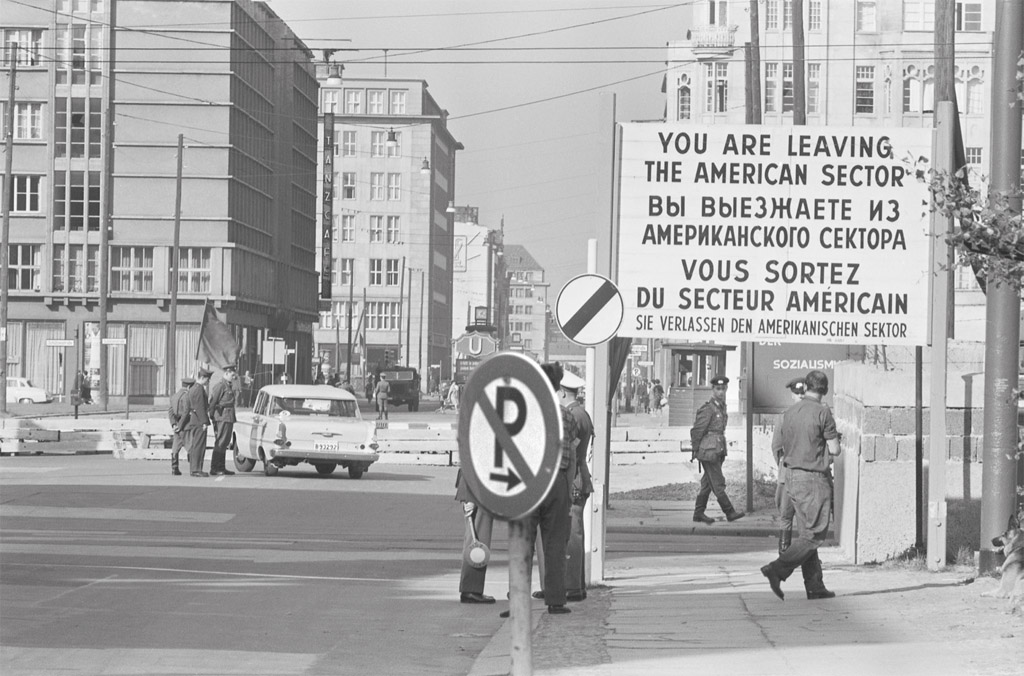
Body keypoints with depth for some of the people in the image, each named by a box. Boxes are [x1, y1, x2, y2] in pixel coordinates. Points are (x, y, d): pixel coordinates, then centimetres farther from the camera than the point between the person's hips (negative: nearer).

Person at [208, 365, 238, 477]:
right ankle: (214, 469, -9)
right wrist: (211, 416, -13)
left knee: (225, 443, 13)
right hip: (222, 418, -10)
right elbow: (212, 402, -14)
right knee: (220, 443, -10)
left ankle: (221, 468, 19)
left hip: (228, 419, 10)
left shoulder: (229, 386, 19)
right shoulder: (220, 386, -12)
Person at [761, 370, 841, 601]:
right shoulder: (822, 412, -13)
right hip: (815, 479, -7)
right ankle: (777, 570, -15)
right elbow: (835, 450, -11)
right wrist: (833, 441, 9)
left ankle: (815, 586, 11)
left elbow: (776, 448, 12)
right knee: (814, 535, -3)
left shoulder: (789, 412, 7)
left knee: (805, 534, 10)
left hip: (793, 478, 7)